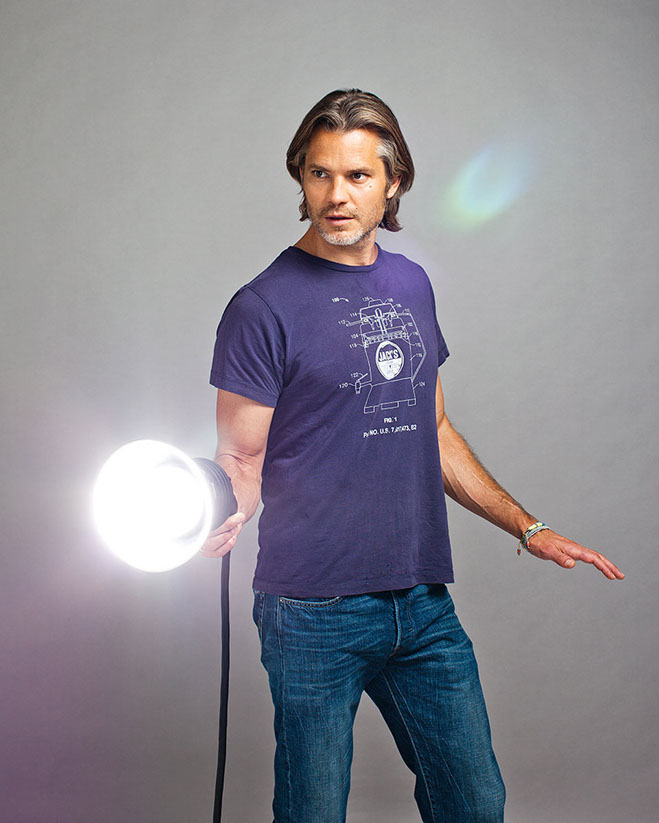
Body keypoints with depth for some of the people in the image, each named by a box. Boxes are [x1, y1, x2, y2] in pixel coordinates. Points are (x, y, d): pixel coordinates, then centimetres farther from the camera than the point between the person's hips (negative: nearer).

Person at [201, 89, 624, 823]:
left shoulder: (411, 285, 11)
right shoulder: (263, 307, -8)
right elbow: (241, 461, -8)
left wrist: (526, 527, 16)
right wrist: (223, 513, -31)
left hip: (425, 605, 6)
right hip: (315, 612, -5)